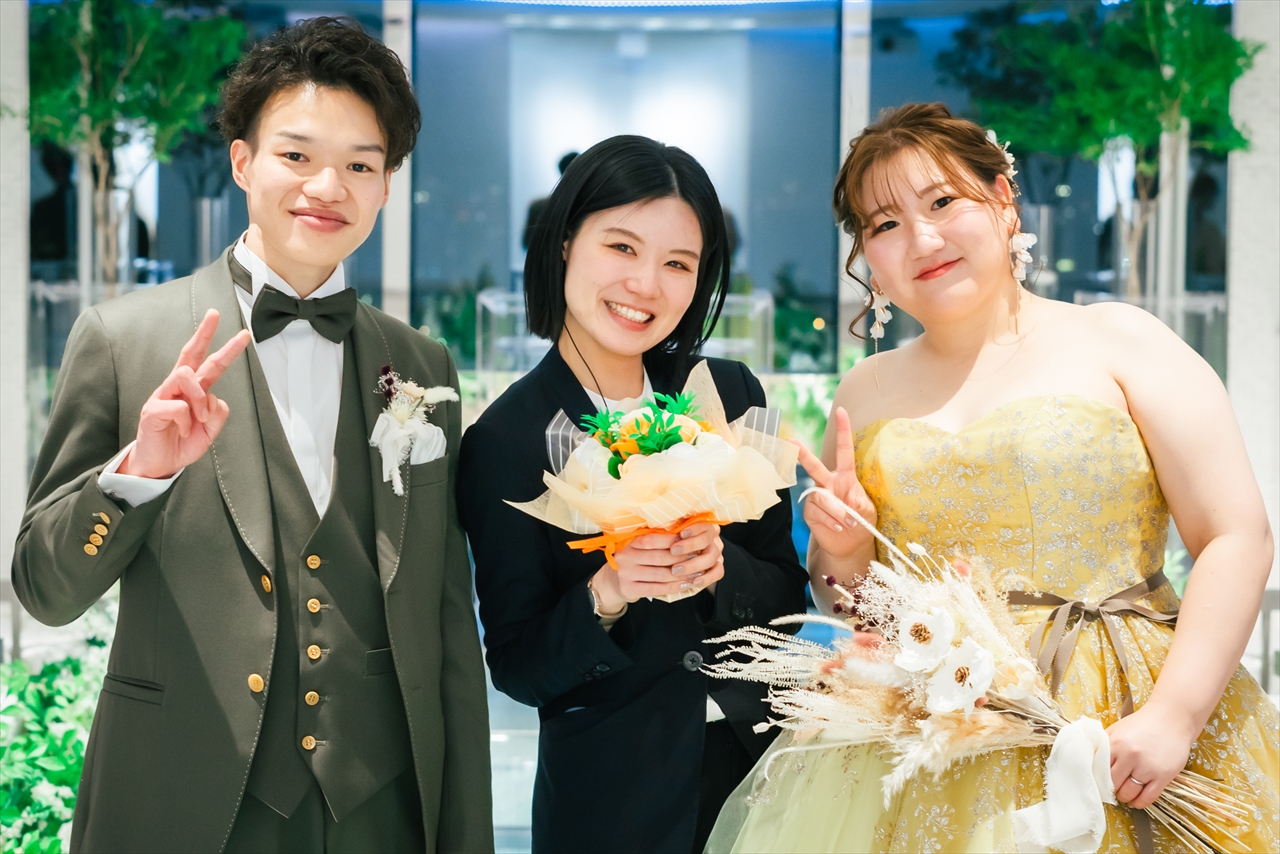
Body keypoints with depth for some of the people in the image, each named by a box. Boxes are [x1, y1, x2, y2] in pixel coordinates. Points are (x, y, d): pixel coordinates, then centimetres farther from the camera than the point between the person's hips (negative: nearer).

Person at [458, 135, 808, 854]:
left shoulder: (732, 394, -1)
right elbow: (517, 670, -9)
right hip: (616, 796, -3)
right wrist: (605, 596, -26)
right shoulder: (505, 440, -11)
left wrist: (720, 568, -18)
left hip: (764, 764, 3)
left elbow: (787, 596, 1)